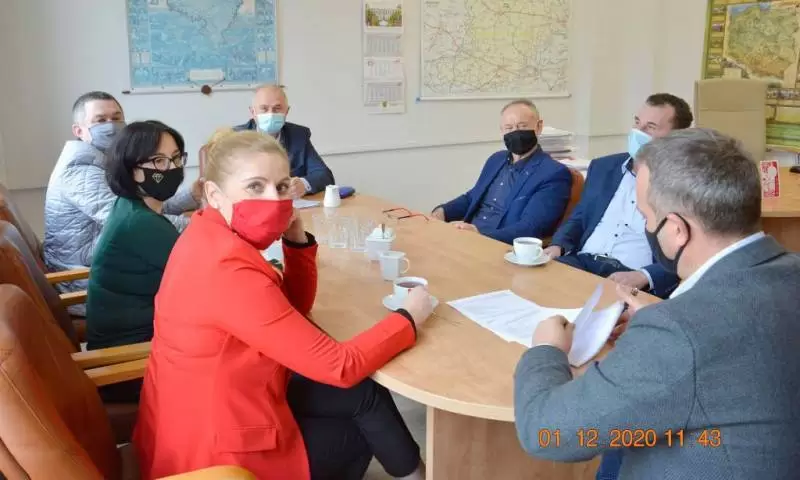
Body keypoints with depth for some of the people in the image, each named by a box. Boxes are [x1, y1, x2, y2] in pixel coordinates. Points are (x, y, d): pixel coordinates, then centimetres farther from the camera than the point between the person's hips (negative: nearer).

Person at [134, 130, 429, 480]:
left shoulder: (211, 238, -1)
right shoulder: (228, 270, -30)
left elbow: (294, 308, 10)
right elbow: (339, 366, -27)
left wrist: (296, 238, -6)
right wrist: (408, 318, -12)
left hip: (204, 415, 8)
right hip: (214, 452, -8)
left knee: (361, 394, 11)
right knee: (360, 436, 9)